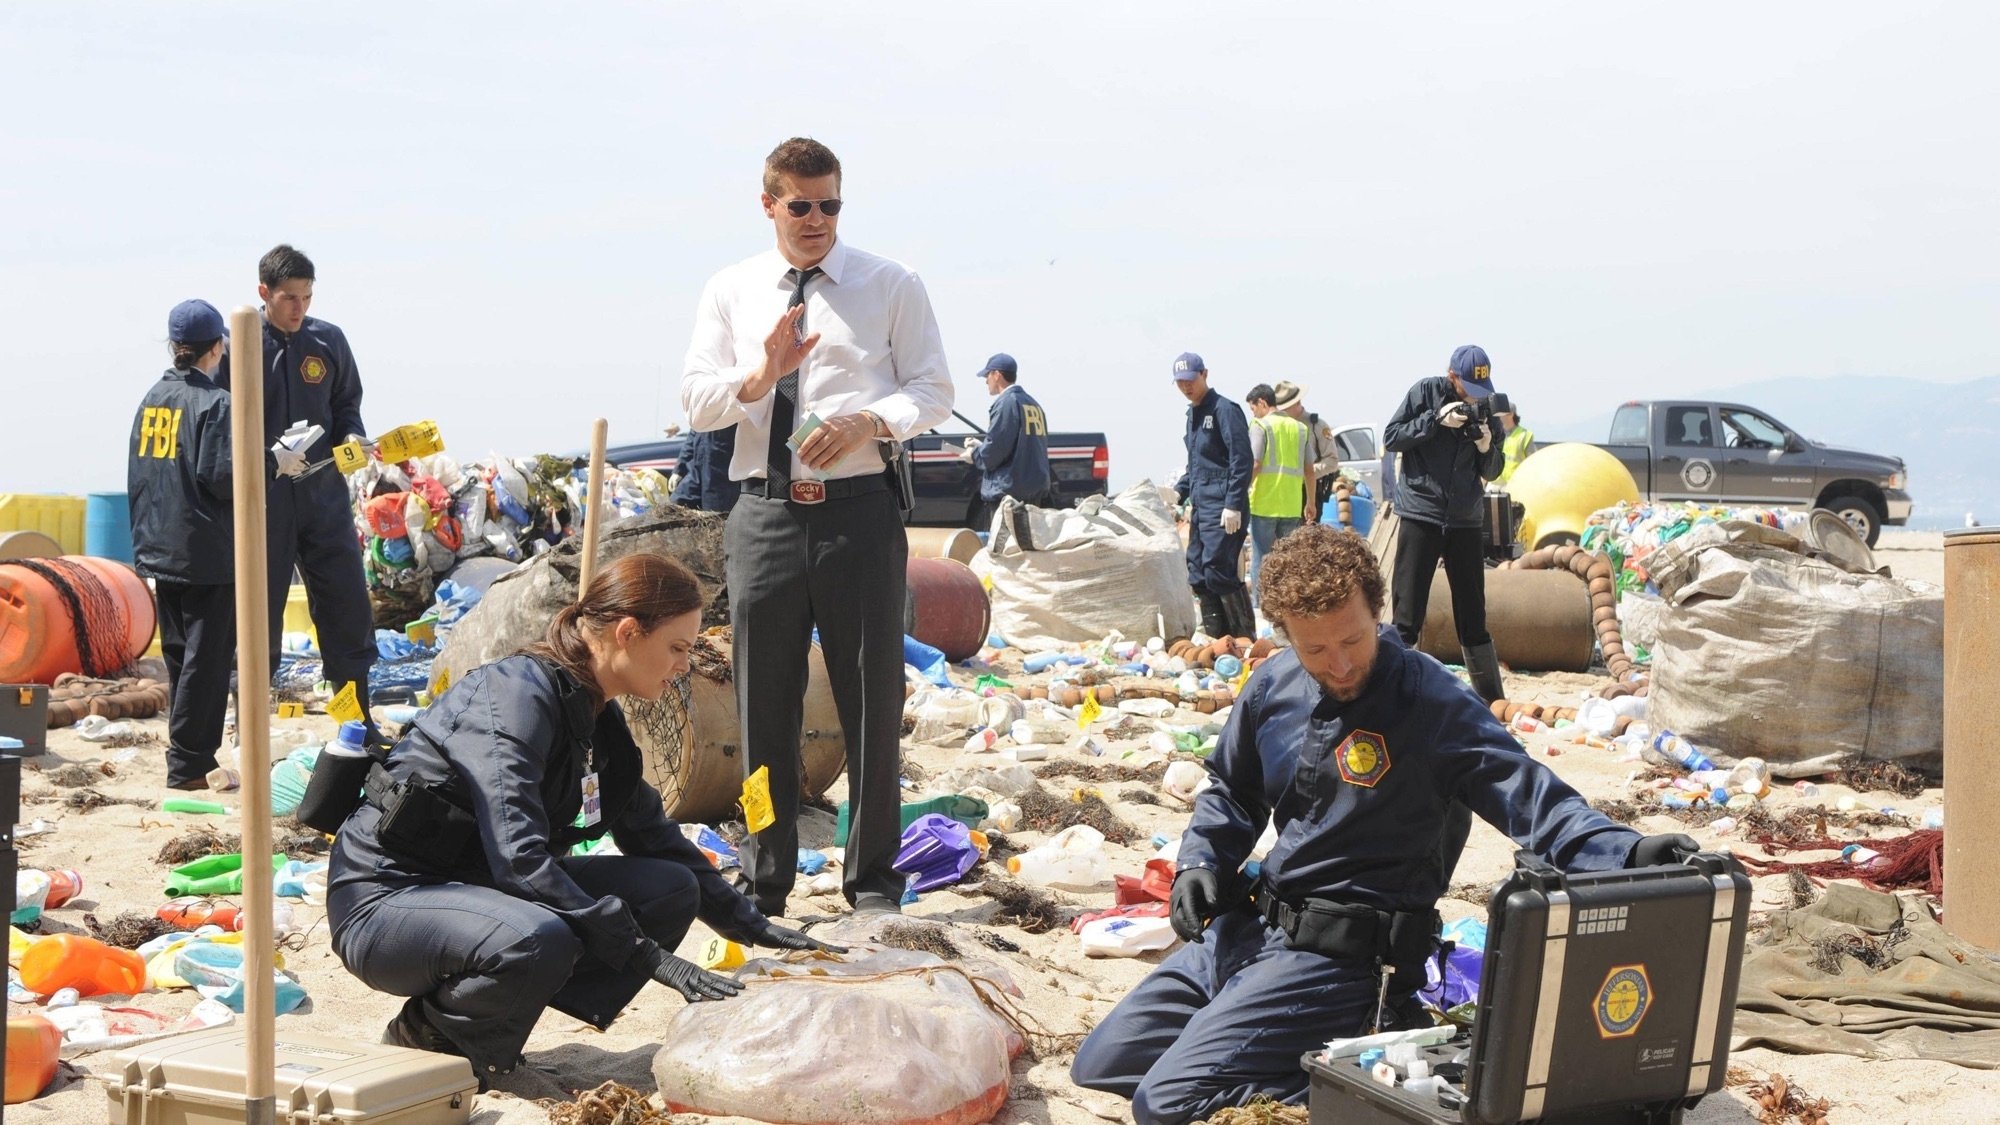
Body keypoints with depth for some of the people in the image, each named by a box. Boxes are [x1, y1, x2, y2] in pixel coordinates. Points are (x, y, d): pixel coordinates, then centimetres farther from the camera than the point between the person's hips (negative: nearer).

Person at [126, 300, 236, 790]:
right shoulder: (214, 403, -12)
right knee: (207, 658, -2)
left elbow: (136, 475, 15)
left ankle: (190, 751, 24)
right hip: (209, 555, -8)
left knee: (179, 654, 16)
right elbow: (220, 478, -19)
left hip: (161, 549, 8)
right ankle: (187, 764, -2)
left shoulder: (151, 399, 10)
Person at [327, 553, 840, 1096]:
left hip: (473, 886, 9)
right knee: (538, 940, -39)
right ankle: (429, 1032, -6)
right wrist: (648, 955, -32)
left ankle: (489, 1037, -1)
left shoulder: (599, 719, 6)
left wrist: (752, 926, 13)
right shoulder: (516, 694, -22)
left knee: (672, 889, -5)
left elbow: (653, 837, 17)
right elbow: (518, 857, -32)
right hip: (386, 898, -9)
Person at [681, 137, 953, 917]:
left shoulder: (891, 285, 6)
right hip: (765, 512, 2)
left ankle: (873, 878, 14)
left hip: (858, 508, -2)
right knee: (764, 704, 6)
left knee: (872, 697, 2)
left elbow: (933, 390, 2)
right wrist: (760, 375, -14)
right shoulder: (729, 292, 12)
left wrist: (870, 422, -16)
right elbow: (696, 400, 5)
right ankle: (766, 881, 18)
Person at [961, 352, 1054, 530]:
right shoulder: (1033, 404, 17)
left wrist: (974, 456, 4)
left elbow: (996, 449, -16)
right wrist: (981, 446, 26)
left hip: (1009, 492, -9)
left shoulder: (1006, 402, -10)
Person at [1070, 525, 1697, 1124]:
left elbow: (1530, 798, -22)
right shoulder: (1275, 685, 3)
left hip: (1335, 954, -8)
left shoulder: (1433, 705, -17)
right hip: (1245, 927, 8)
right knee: (1098, 1066, 12)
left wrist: (1627, 855, -39)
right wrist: (1201, 863, 2)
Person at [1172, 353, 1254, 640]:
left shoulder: (1224, 410, -9)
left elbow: (1241, 460, -15)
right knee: (1198, 576, 8)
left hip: (1222, 507, -9)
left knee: (1218, 572, -14)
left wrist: (1233, 505, -20)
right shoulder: (1192, 414, 18)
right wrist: (1179, 493, 19)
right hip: (1200, 506, 9)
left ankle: (1246, 637, -6)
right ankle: (1216, 637, 16)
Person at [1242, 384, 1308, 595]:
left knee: (1260, 559, 2)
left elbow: (1254, 464, -14)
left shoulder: (1260, 425, -5)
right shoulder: (1299, 427, 12)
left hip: (1264, 504, -5)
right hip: (1292, 505, 5)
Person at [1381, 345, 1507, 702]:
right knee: (1408, 615, -3)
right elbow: (1391, 438, -5)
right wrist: (1436, 419, -16)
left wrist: (1486, 446, -10)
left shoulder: (1486, 407, 6)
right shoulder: (1426, 391, -2)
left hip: (1466, 521, 3)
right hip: (1421, 516, -3)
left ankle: (1492, 700, 17)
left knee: (1473, 616, 9)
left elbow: (1492, 472, 11)